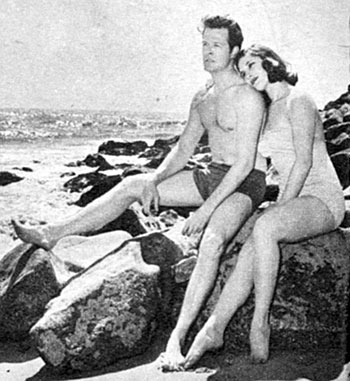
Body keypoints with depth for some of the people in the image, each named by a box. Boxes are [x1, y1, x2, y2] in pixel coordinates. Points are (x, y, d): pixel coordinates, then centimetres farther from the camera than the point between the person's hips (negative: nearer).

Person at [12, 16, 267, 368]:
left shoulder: (247, 98, -15)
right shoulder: (202, 98, 11)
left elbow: (245, 163, -21)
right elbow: (183, 149, 14)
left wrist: (205, 209, -25)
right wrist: (155, 180, -4)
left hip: (244, 184, -8)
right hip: (212, 177, 8)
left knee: (211, 240, -39)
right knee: (131, 184, -3)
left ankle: (177, 337, -40)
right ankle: (52, 234, -4)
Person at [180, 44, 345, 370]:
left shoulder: (298, 102, -7)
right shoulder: (268, 112, 18)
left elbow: (304, 162, -15)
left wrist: (280, 208, -18)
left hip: (322, 200, -7)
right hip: (293, 200, 7)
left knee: (264, 228, -36)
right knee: (250, 253, -21)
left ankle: (260, 323, -29)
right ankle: (213, 330, -25)